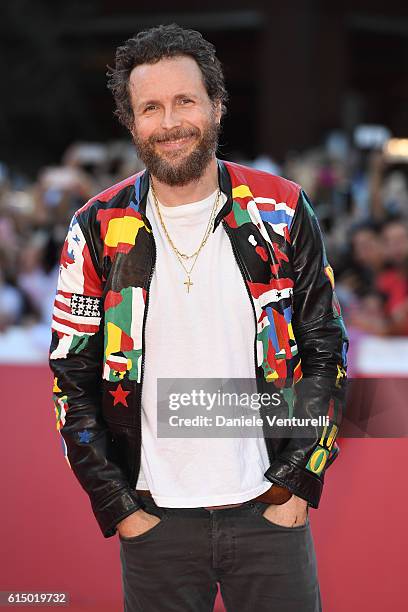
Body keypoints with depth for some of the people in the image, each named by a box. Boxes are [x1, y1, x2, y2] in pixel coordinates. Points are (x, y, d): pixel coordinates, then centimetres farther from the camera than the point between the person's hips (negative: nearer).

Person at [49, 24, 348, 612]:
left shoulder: (282, 213, -1)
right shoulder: (100, 229, -2)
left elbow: (324, 351, 4)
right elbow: (73, 380, 2)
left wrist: (300, 482, -3)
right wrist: (118, 507, -3)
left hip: (270, 512, 0)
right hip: (154, 519, 0)